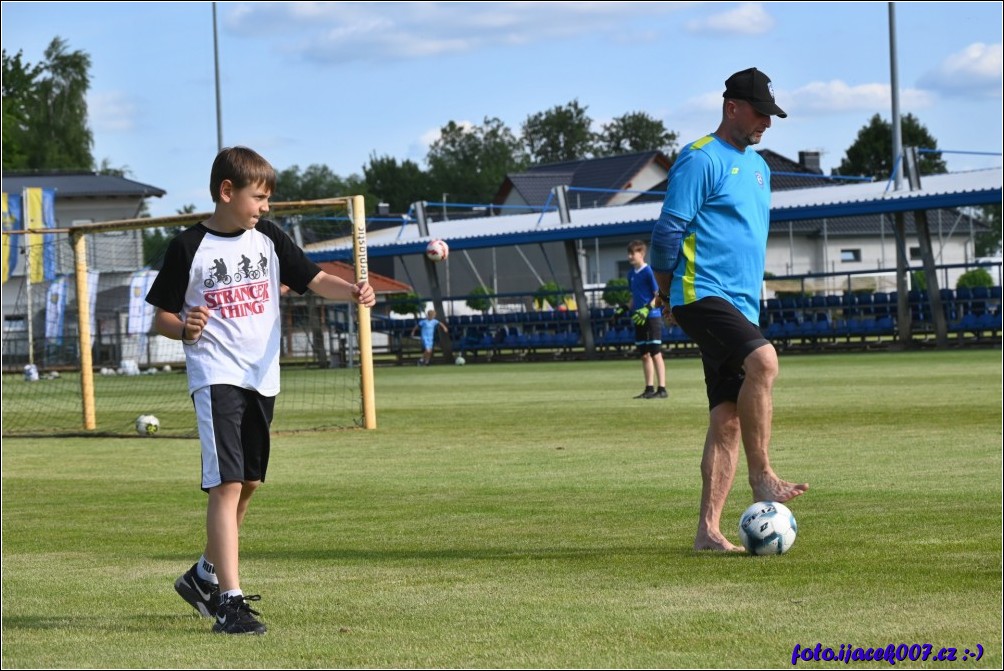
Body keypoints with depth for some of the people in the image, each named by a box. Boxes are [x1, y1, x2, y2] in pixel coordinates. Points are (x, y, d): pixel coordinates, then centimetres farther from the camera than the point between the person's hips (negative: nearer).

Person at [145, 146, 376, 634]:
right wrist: (184, 329, -22)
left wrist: (352, 292, -19)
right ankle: (230, 601, -17)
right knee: (226, 483, -15)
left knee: (248, 483, 16)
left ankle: (205, 576, 35)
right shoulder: (189, 248, -6)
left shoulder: (268, 239, 7)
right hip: (216, 377, -6)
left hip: (262, 376, 6)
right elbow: (161, 315, -1)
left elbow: (314, 279, 0)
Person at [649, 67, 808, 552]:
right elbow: (669, 229, -8)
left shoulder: (758, 166, 21)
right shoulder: (702, 159, -6)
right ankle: (762, 476, -22)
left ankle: (708, 530, 2)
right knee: (762, 360, -31)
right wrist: (667, 288, 1)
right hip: (703, 294, -8)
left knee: (727, 419, 2)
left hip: (741, 306, 8)